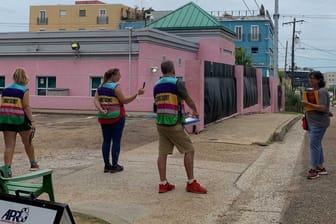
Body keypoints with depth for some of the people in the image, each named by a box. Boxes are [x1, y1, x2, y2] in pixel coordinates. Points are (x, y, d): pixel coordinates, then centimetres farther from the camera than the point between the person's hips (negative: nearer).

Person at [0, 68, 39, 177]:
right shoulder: (24, 90, -7)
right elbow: (26, 106, -15)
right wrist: (32, 121, -15)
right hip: (21, 119, -3)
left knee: (9, 146, 3)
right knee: (28, 143, 16)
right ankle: (33, 164, 33)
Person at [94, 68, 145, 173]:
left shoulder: (100, 87, 9)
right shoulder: (116, 87, -11)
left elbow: (96, 100, -1)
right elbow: (124, 100, -13)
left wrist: (101, 110, -12)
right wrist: (137, 93, -11)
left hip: (104, 117, 6)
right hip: (116, 117, -6)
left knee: (106, 141, 9)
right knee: (116, 141, 1)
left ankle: (106, 165, 12)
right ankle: (114, 166, 3)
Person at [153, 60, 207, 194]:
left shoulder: (156, 86, 10)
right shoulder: (177, 83, -9)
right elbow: (189, 101, -1)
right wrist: (195, 112, 20)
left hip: (160, 123, 7)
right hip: (174, 124, -7)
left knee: (163, 153, 8)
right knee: (189, 150, 2)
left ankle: (163, 184, 8)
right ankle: (191, 183, 4)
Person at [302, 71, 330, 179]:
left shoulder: (322, 92, -15)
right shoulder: (314, 91, 15)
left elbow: (322, 108, -24)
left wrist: (308, 104, -27)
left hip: (318, 123, -10)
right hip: (313, 122, 10)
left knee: (314, 145, -10)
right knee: (317, 145, 12)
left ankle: (313, 170, -7)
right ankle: (321, 168, 19)